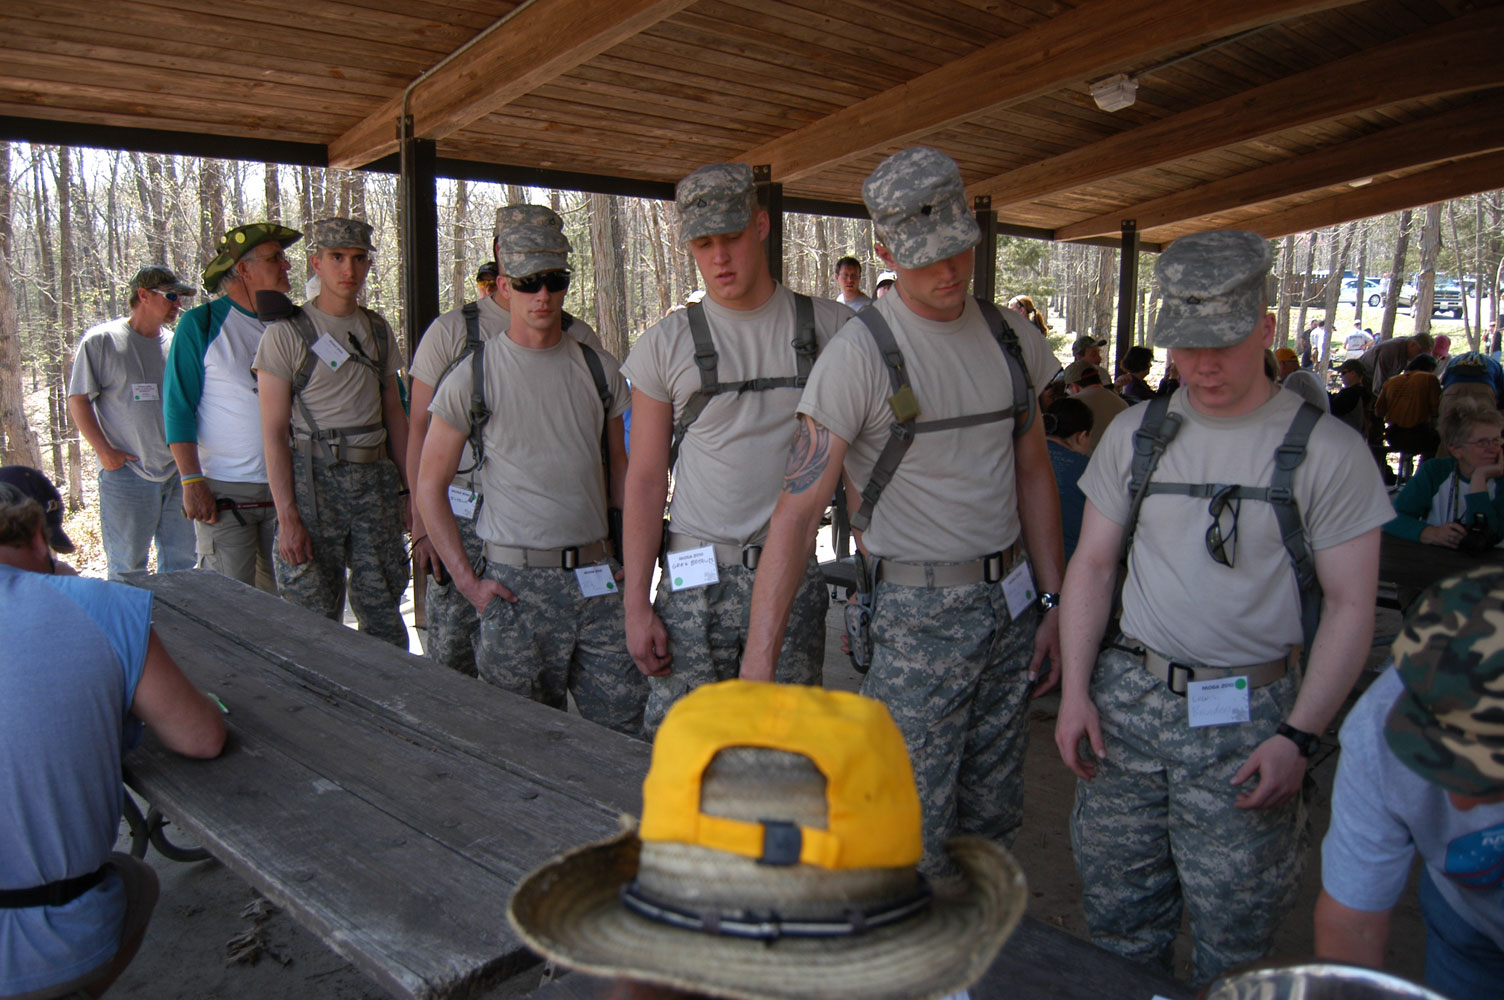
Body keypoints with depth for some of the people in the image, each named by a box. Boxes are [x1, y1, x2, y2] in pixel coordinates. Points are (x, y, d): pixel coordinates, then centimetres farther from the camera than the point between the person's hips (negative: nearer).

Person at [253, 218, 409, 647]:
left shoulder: (377, 329, 12)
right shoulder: (286, 332, -4)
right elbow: (273, 432, -7)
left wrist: (406, 484, 10)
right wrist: (287, 516, -14)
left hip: (375, 477, 4)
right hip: (314, 479, -4)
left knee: (382, 606, 5)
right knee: (315, 615, 1)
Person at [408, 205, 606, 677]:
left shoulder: (578, 338, 6)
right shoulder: (452, 331, 3)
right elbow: (421, 429, 4)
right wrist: (422, 526, -3)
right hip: (464, 519, -1)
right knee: (448, 654, 2)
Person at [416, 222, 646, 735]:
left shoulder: (600, 369, 8)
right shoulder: (472, 377, -2)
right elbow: (430, 487, 1)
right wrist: (467, 580, -5)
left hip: (597, 573, 3)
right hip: (515, 581, -3)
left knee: (624, 725, 5)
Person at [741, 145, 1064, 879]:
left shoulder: (1012, 337, 6)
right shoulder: (860, 354, -15)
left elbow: (1032, 474, 13)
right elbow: (798, 509, -19)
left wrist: (1052, 602, 9)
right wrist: (758, 662, -25)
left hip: (1009, 598, 6)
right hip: (918, 611, -6)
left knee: (992, 821, 16)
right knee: (914, 834, -2)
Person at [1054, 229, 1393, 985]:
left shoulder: (1325, 451, -5)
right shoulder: (1136, 434, 6)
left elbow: (1350, 604, -4)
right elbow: (1092, 564, 8)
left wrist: (1298, 737, -12)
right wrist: (1075, 690, 0)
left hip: (1249, 713, -3)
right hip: (1129, 695, 3)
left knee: (1233, 932, 5)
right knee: (1117, 908, 12)